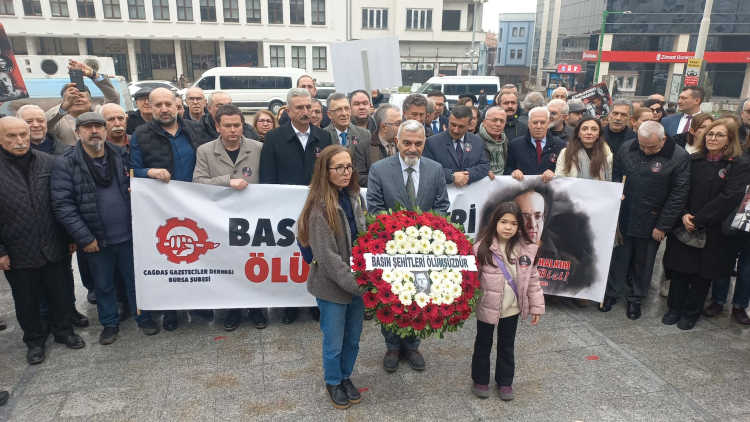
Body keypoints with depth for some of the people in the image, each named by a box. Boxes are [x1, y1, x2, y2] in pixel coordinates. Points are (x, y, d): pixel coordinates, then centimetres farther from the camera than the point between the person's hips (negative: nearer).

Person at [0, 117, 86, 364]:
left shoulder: (48, 162, -4)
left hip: (53, 246, 1)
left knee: (59, 294, 17)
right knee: (26, 301, 15)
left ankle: (63, 331, 37)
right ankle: (34, 341, 34)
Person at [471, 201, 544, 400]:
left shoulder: (527, 249, -7)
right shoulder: (482, 248, -16)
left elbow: (533, 281, 0)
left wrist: (536, 307, 2)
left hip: (512, 309, 3)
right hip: (486, 307, -2)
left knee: (507, 346, 20)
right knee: (483, 345, 16)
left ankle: (505, 381, 39)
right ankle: (480, 381, 36)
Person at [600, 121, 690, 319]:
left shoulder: (679, 157, -14)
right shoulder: (627, 148, -4)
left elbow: (679, 195, -12)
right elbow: (616, 173, 11)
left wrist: (663, 225, -13)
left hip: (651, 222, -2)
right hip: (623, 217, 2)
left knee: (644, 263, 13)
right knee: (618, 257, 13)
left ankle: (636, 299, 30)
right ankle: (610, 293, 29)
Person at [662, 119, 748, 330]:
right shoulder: (693, 160, 4)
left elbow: (729, 198, -15)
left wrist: (698, 219, -18)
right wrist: (684, 215, -15)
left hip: (713, 231, -2)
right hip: (684, 227, 2)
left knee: (703, 273, 9)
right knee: (680, 269, 7)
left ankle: (691, 313, 24)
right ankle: (674, 308, 23)